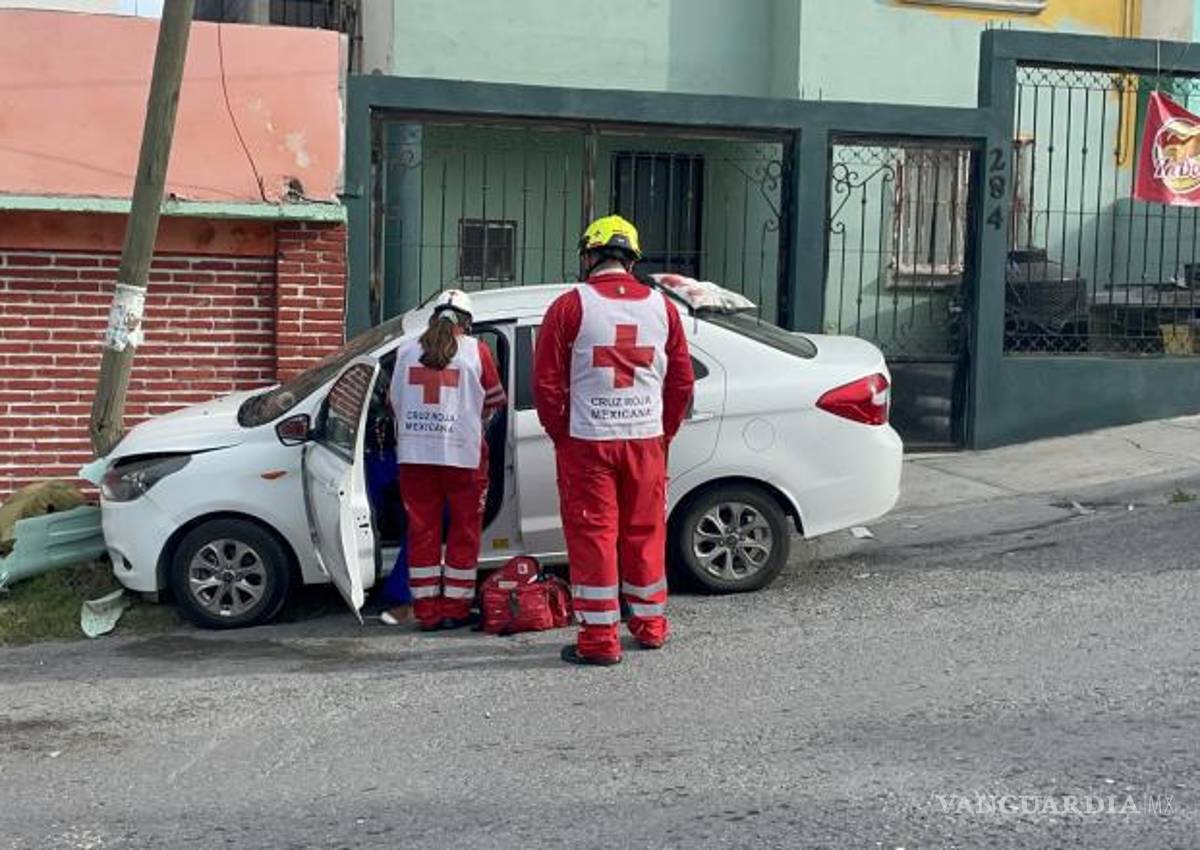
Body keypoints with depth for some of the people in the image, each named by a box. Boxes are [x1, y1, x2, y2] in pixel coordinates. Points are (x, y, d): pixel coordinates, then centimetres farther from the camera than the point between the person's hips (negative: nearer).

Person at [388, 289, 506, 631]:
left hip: (414, 452, 3)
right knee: (464, 529, 9)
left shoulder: (407, 350, 5)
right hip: (462, 452, -2)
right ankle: (455, 609, 12)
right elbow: (495, 401, 9)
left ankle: (427, 610, 12)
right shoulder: (476, 351, -2)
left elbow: (395, 401, 12)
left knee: (422, 528, 9)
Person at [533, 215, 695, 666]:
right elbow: (682, 379, 10)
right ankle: (650, 624, 27)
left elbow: (546, 380, -6)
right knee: (645, 531, 15)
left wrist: (561, 435, 6)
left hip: (587, 441, -4)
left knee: (593, 534, 2)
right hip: (647, 439, 4)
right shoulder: (661, 307, 6)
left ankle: (600, 637, 4)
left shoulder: (571, 306, -7)